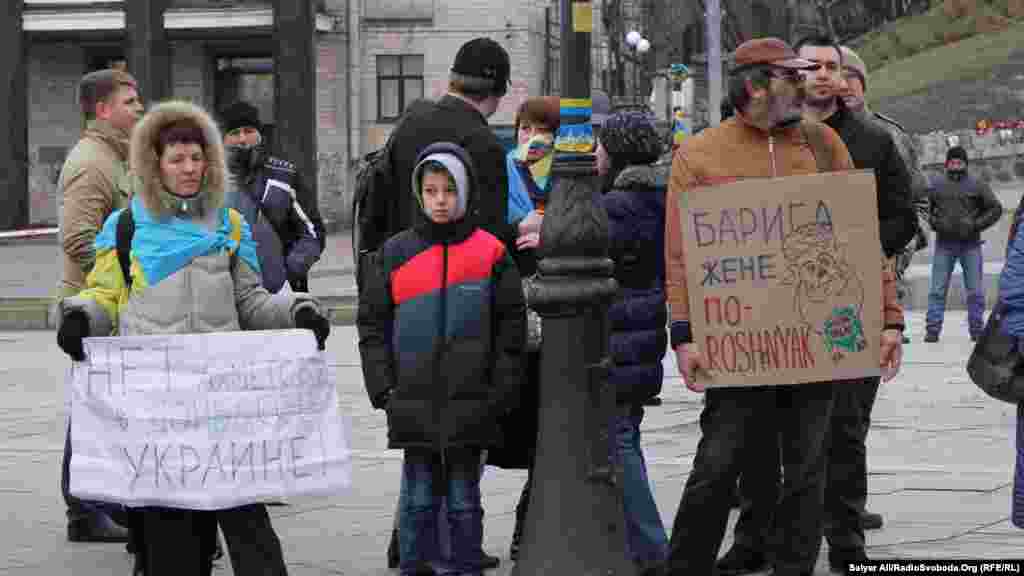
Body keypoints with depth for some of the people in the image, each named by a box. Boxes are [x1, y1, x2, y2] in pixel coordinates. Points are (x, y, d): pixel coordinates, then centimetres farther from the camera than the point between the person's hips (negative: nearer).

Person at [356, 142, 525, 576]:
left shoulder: (491, 254, 1)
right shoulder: (396, 254, 5)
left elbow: (511, 329, 2)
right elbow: (373, 324, 8)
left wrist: (500, 394, -3)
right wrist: (383, 388, 0)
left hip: (470, 407, -1)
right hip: (414, 405, 1)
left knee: (463, 499, 7)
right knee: (419, 499, 6)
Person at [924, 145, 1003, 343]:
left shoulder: (977, 186, 5)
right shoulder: (937, 186, 10)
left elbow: (995, 209, 3)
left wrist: (976, 225, -7)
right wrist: (934, 222, 0)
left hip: (970, 245, -1)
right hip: (944, 244, 1)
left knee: (975, 290, 1)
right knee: (937, 289, -3)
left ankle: (976, 329, 9)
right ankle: (932, 330, -2)